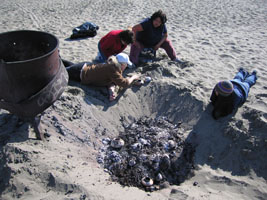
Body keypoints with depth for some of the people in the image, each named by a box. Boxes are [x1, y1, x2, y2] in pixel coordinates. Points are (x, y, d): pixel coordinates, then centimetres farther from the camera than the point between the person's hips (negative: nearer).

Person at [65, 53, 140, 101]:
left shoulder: (114, 66, -4)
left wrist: (112, 91, -30)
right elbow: (124, 83, -34)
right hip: (80, 72, -7)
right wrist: (133, 77, -15)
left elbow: (112, 81, -8)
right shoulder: (113, 69, -32)